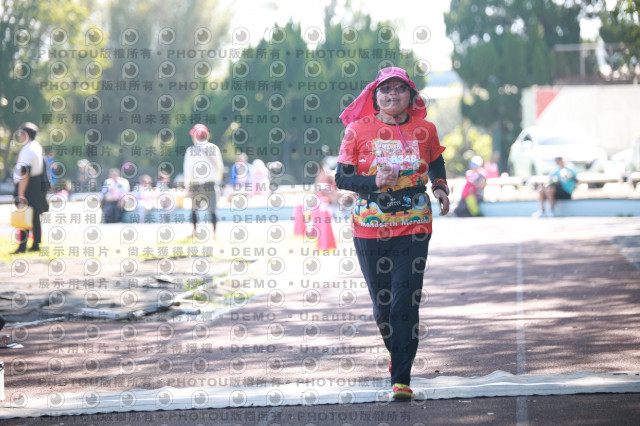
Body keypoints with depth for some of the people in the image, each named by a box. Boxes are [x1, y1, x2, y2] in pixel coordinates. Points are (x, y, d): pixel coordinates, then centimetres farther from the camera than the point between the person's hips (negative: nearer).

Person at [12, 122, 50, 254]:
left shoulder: (27, 150, -18)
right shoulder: (38, 147, 12)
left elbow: (24, 174, -22)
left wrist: (20, 194, -22)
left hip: (28, 187, -9)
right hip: (39, 185, 9)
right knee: (35, 216, 13)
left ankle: (22, 245, -10)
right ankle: (36, 244, 18)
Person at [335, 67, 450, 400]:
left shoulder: (424, 130, 5)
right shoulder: (359, 130, 0)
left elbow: (436, 166, 22)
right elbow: (341, 178, 0)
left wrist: (440, 188, 3)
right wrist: (374, 182, -17)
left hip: (413, 226, -1)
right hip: (370, 227, 1)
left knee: (405, 302, -11)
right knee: (382, 302, 10)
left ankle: (402, 379, -11)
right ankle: (396, 353, 38)